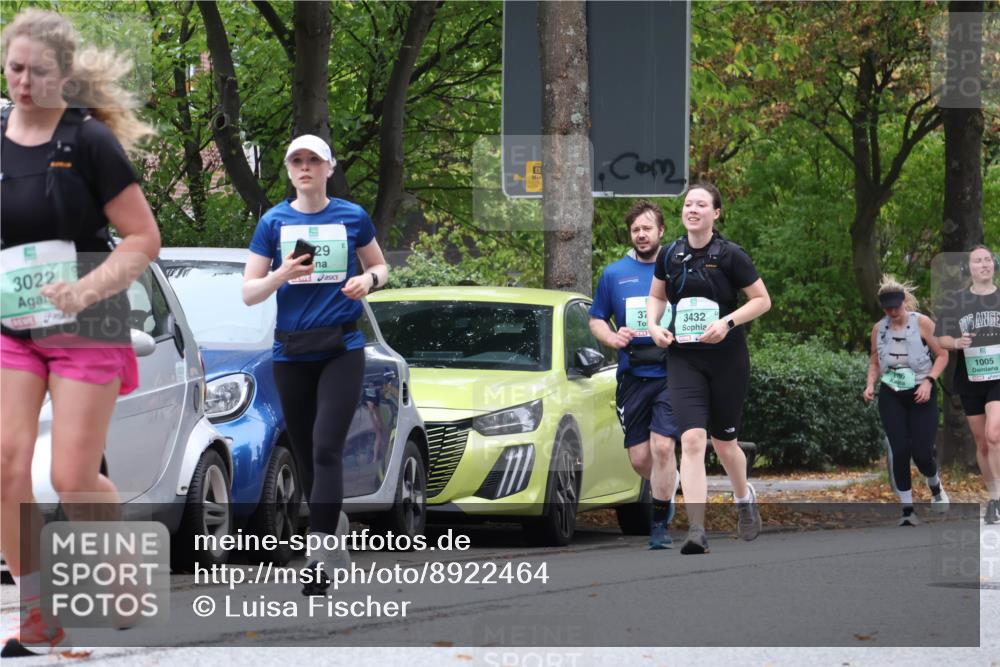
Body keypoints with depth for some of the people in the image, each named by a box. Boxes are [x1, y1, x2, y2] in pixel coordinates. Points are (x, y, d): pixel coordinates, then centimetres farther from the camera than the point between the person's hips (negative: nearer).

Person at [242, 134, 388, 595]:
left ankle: (323, 555, -22)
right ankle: (335, 528, 29)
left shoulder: (352, 217, 3)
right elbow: (248, 293, 4)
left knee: (326, 449, -17)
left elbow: (380, 266, 18)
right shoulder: (274, 222, 4)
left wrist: (368, 279, -6)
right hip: (291, 353, 2)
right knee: (305, 454, 8)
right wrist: (281, 275, -16)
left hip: (342, 351, -2)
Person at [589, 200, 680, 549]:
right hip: (632, 376, 3)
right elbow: (596, 319, 17)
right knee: (639, 458, 4)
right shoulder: (614, 274, 9)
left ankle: (660, 523, -5)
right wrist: (612, 337, -5)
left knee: (662, 446, -16)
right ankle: (668, 486, 37)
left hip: (670, 373, -3)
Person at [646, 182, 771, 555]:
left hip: (727, 358, -2)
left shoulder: (730, 255, -7)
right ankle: (696, 532, -20)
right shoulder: (670, 255, 4)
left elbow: (762, 300, -3)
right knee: (692, 440, -14)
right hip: (683, 359, 2)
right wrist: (654, 325, 1)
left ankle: (744, 499, 44)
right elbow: (656, 295, 20)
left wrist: (727, 321, -17)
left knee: (724, 441, 11)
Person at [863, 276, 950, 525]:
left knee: (922, 453, -6)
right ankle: (907, 510, 2)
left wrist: (929, 381, -16)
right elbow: (875, 363, 13)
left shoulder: (922, 323, -10)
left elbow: (942, 355, -3)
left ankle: (935, 487, 30)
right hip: (891, 397, 2)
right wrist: (870, 384, -4)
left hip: (921, 395, -2)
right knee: (899, 451, -9)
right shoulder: (878, 329, 1)